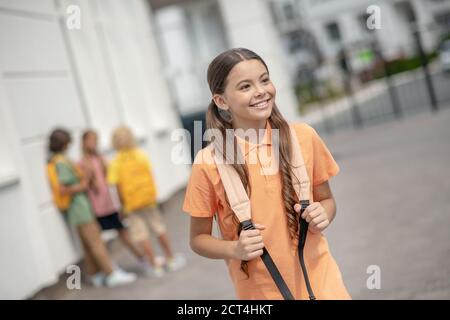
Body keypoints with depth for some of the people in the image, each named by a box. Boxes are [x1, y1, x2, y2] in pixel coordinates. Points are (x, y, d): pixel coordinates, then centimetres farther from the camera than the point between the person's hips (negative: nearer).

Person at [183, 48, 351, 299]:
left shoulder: (304, 137, -6)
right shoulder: (209, 163, -12)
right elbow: (198, 238, -1)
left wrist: (322, 215, -12)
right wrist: (235, 249, -18)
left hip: (319, 280, 2)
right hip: (260, 290, -1)